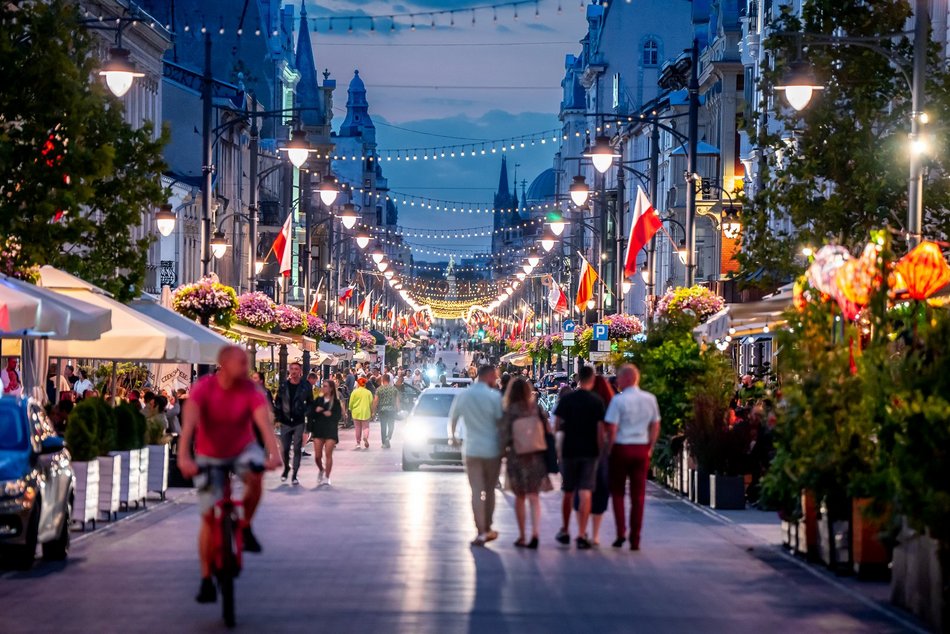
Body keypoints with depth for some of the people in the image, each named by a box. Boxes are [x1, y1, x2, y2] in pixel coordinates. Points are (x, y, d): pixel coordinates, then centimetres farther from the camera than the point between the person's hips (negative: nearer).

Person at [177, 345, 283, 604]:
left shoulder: (251, 391, -19)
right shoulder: (203, 388, -23)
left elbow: (265, 422, -33)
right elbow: (189, 423, -35)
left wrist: (273, 453, -51)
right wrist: (183, 458, -50)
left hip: (242, 449, 1)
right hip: (209, 457, -1)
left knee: (254, 475, -34)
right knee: (208, 516, -2)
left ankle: (245, 527, -7)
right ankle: (206, 580, 10)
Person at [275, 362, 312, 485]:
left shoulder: (305, 386, 0)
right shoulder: (284, 385, 2)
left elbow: (310, 402, 8)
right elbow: (278, 401, 7)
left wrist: (304, 412, -5)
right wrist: (278, 417, -1)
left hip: (299, 422, -1)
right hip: (285, 422, 1)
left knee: (297, 449, -3)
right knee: (285, 448, 4)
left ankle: (294, 475, 2)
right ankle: (286, 468, 29)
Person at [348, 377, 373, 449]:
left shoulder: (354, 392, -5)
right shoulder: (368, 392, -1)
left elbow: (351, 403, -2)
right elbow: (371, 403, 3)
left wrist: (351, 411, 12)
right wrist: (371, 412, 14)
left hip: (356, 412, 0)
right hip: (365, 413, 0)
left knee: (358, 428, 9)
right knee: (365, 427, 6)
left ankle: (358, 443, 11)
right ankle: (365, 437, -21)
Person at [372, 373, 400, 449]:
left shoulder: (379, 389, -4)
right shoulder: (394, 389, 0)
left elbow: (375, 401, -6)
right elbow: (397, 400, 1)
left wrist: (374, 410, 0)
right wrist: (398, 409, 9)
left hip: (382, 410, 0)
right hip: (392, 409, 0)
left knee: (383, 427, 8)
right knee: (391, 426, 9)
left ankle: (384, 443, 10)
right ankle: (388, 437, -17)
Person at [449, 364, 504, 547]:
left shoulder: (462, 395, 3)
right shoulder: (494, 396, -9)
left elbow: (452, 419, 13)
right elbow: (501, 421, -11)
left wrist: (452, 437, 31)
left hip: (471, 449, 2)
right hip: (492, 449, -2)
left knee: (476, 491, 1)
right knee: (490, 491, 12)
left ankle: (481, 532, -8)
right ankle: (487, 529, 20)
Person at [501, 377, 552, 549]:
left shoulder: (509, 413, -9)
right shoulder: (537, 409, -2)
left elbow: (505, 438, -9)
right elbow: (547, 432, 0)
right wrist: (548, 456, 11)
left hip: (517, 458, -1)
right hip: (536, 458, 1)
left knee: (520, 498, 13)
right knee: (534, 497, 5)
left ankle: (521, 536, 17)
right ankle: (535, 533, -12)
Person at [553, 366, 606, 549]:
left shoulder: (566, 399, 0)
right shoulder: (597, 401, -5)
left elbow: (557, 425, 0)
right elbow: (600, 430, -8)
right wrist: (601, 450, 0)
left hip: (569, 451, 2)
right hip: (589, 452, -2)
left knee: (568, 493, 16)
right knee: (585, 493, -2)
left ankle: (565, 531, 25)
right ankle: (582, 535, -7)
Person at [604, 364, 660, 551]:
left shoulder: (618, 400, -11)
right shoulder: (650, 399, 4)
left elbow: (612, 428, -13)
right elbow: (656, 425, 9)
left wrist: (610, 449, -2)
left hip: (622, 447, -4)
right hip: (642, 449, 4)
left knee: (617, 492, 11)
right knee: (638, 495, 6)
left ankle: (621, 533, 0)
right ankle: (635, 539, 6)